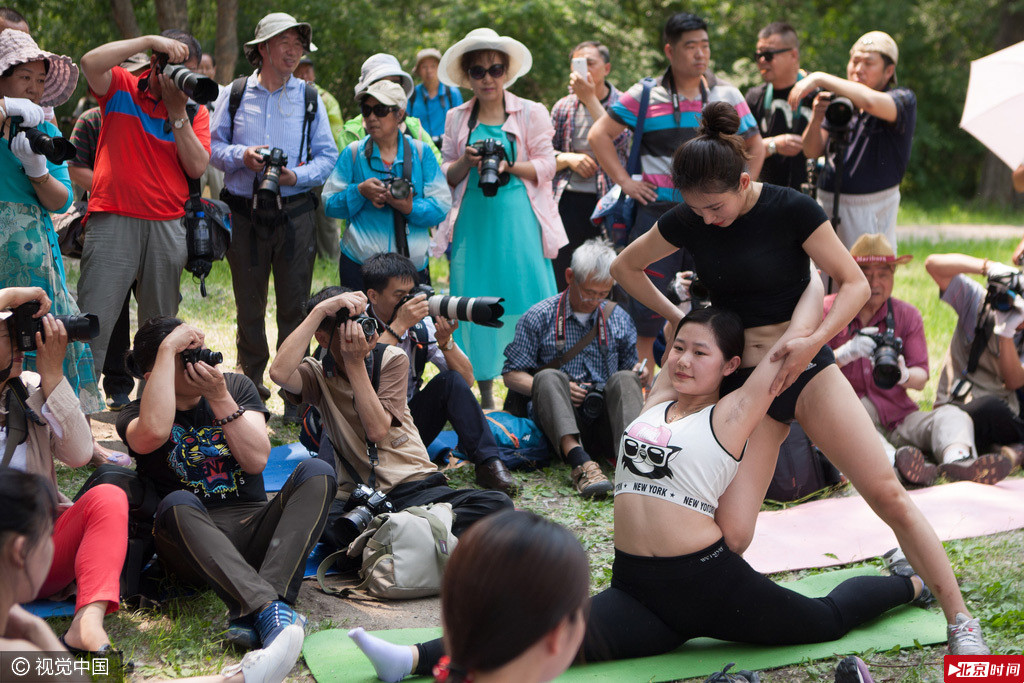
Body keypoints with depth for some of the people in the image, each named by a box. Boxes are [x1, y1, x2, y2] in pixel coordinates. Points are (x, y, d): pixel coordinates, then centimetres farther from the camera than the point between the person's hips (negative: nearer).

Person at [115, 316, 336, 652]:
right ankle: (270, 608, -53)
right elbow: (153, 433, -26)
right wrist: (168, 348, -19)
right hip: (191, 540, -3)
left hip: (251, 531, 3)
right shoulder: (136, 413, 2)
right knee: (177, 504, -35)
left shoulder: (237, 386, 11)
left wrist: (220, 398, -12)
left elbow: (256, 460, -3)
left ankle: (255, 614, -42)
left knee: (316, 472, -23)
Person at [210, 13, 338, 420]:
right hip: (245, 213, 0)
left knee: (295, 305, -1)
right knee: (249, 305, 7)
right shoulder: (234, 95, 6)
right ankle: (250, 388, 18)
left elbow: (327, 155, 5)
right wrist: (242, 155, -11)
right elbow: (213, 146, 8)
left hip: (294, 213, 0)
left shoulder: (309, 97, 7)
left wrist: (298, 175, -13)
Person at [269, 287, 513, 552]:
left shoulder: (392, 359, 7)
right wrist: (320, 310, -14)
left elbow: (377, 430, -6)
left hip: (414, 486, 1)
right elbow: (280, 373, -19)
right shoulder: (318, 374, 7)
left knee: (496, 503, -27)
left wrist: (355, 363, -9)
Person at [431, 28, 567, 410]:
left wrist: (508, 166, -15)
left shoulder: (531, 114, 6)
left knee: (526, 302, -7)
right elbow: (446, 176, 13)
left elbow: (546, 166, 1)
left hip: (519, 221, -2)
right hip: (473, 222, 2)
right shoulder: (457, 119, 13)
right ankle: (485, 397, 10)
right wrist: (466, 163, -8)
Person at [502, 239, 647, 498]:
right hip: (558, 423, -2)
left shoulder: (619, 319, 15)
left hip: (605, 422, 2)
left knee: (624, 378, -25)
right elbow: (511, 375, 5)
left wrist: (640, 376, -4)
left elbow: (629, 365, 21)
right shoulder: (539, 317, 6)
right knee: (549, 377, -31)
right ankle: (581, 463, -51)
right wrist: (555, 389, -12)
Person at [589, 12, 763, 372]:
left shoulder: (728, 96, 10)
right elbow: (599, 134, 5)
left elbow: (755, 147, 20)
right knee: (645, 315, -1)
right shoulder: (645, 96, 3)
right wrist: (625, 181, -2)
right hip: (657, 213, -2)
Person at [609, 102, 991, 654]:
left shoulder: (790, 209, -11)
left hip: (805, 370, -2)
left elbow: (855, 283, -7)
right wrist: (675, 316, 6)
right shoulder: (686, 222, -1)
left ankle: (959, 621, 2)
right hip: (740, 379, 2)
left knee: (887, 494, -11)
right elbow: (624, 266, 15)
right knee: (729, 533, -14)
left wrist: (814, 339, -21)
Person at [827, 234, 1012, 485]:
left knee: (951, 415, -21)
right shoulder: (829, 310, 2)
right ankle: (892, 462, -65)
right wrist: (846, 353, -23)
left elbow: (921, 379, 7)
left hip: (898, 418, 4)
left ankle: (958, 460, -53)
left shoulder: (908, 316, 12)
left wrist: (903, 375, -17)